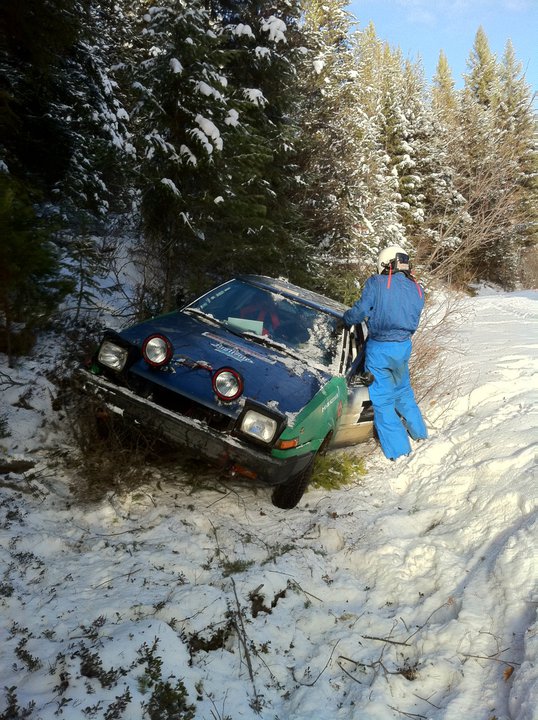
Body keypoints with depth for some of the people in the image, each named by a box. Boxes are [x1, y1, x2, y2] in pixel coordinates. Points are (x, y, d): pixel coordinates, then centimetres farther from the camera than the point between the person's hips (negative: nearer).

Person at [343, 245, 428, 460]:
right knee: (403, 390, 26)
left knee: (382, 398, 6)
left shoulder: (376, 283, -13)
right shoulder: (417, 290, 3)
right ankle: (419, 432, 40)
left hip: (379, 348, -5)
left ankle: (398, 449, 11)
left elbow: (360, 311, -15)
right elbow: (413, 322, 9)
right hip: (404, 346, 5)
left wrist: (345, 319, 5)